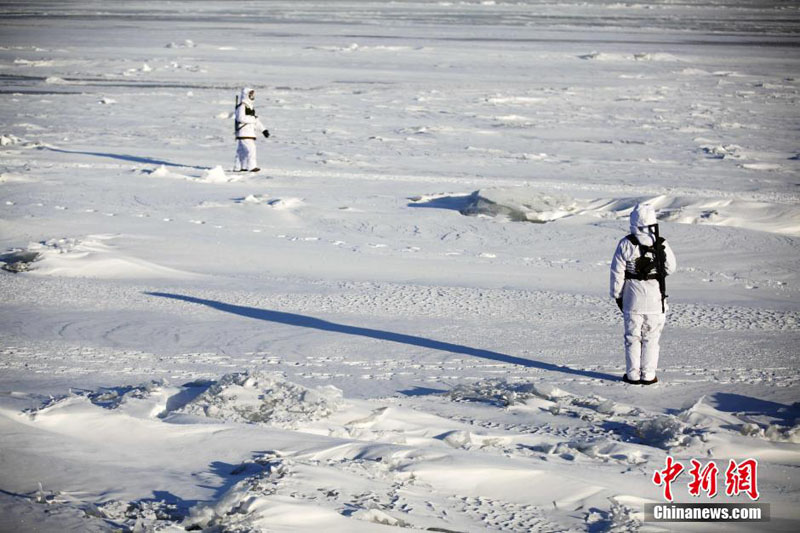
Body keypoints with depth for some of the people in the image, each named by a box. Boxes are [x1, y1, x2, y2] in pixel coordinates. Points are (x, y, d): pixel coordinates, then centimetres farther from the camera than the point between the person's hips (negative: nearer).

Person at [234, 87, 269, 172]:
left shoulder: (250, 106, 20)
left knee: (242, 150, 11)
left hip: (249, 132, 10)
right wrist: (253, 118, -15)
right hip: (243, 132, -10)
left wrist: (263, 130, 16)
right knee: (250, 148, -15)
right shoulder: (242, 106, -10)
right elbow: (241, 118, -23)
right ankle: (252, 166, -15)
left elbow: (256, 121, 23)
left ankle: (237, 167, 16)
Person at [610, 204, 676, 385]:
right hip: (655, 298, 0)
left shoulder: (625, 245, -10)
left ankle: (633, 375, 12)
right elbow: (670, 268, 2)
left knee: (633, 336, 10)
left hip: (633, 298, 0)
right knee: (651, 337, 9)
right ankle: (648, 375, 10)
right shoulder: (661, 244, -9)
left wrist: (617, 295, 5)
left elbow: (617, 272, -6)